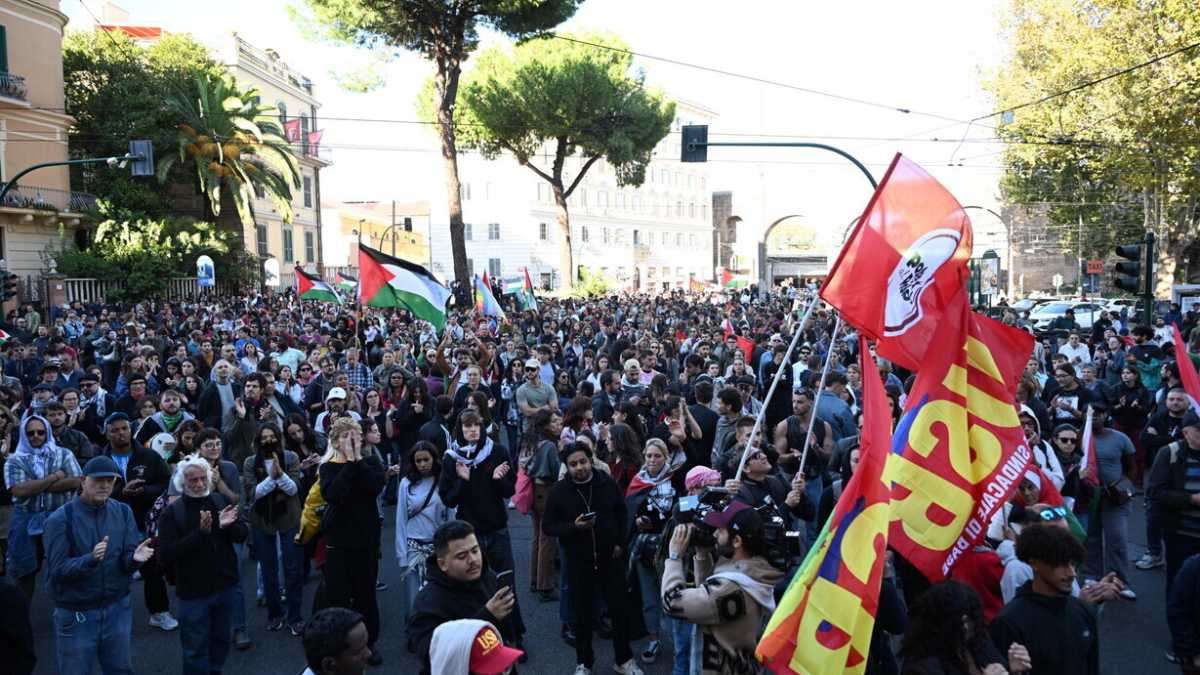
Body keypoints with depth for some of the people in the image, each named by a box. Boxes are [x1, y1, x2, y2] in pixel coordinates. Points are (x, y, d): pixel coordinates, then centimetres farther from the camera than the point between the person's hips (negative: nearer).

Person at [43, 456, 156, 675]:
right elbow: (57, 570, -16)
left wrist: (134, 557, -25)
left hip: (117, 609, 4)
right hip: (76, 614, -3)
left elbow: (127, 560, -2)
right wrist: (91, 559, -33)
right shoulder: (60, 519, -12)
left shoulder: (123, 512, 0)